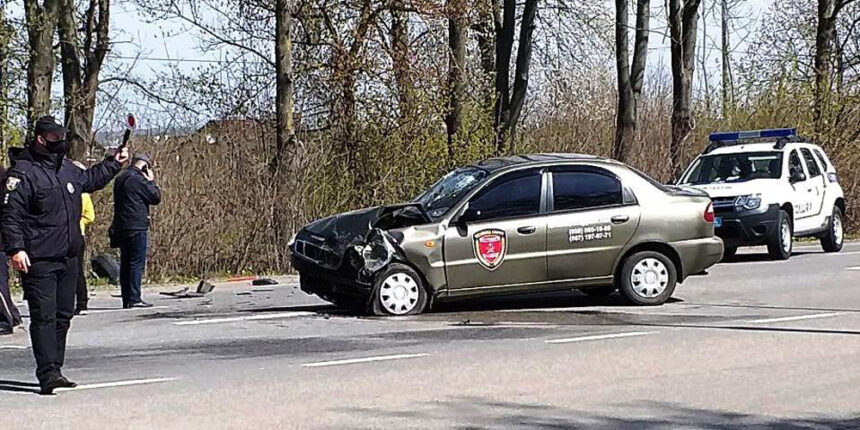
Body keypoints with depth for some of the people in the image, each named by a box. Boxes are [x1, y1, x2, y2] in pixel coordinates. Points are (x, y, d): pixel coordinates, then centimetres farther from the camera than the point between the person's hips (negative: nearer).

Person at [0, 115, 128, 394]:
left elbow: (90, 180, 38)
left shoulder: (67, 169, 15)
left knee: (63, 316, 12)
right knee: (44, 317, -11)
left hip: (68, 258, 8)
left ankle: (54, 370, 21)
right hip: (39, 261, -8)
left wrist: (114, 164, 36)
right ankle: (48, 374, -14)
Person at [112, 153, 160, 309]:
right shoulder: (138, 179, -11)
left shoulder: (120, 179, 14)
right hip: (137, 227, -8)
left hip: (121, 227, 8)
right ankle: (134, 299, -12)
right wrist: (151, 181, 3)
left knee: (125, 264, 9)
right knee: (137, 263, -7)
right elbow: (156, 197, -8)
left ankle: (126, 299, 9)